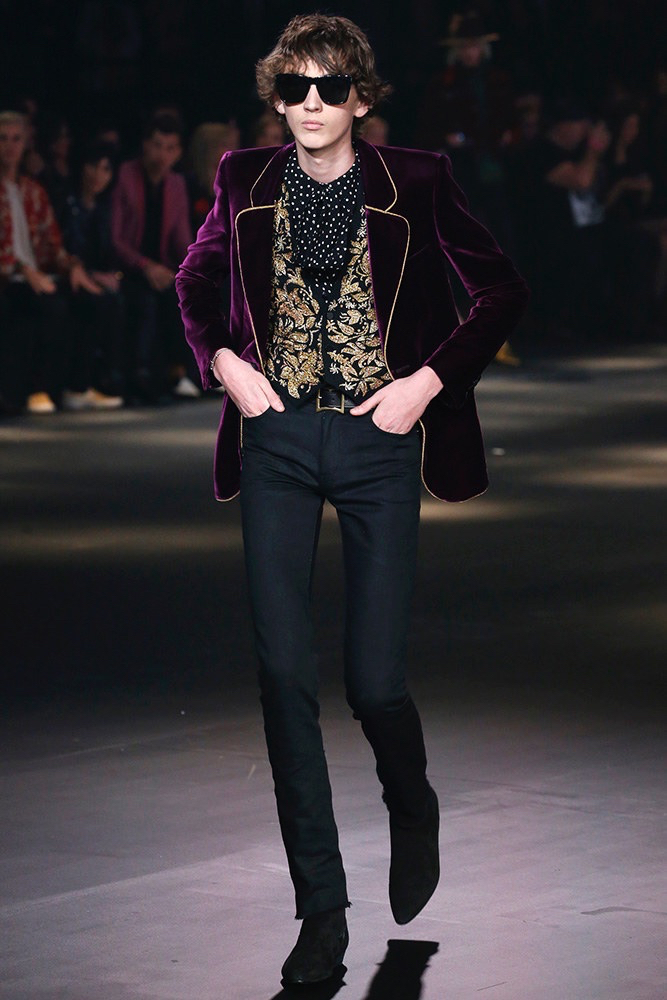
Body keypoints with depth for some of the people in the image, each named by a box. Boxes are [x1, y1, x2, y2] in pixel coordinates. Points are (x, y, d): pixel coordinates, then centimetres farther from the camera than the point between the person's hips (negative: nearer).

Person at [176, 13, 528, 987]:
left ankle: (412, 809, 32)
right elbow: (195, 281, 21)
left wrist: (431, 379, -5)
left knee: (375, 682, -4)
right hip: (278, 439, 2)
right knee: (285, 675, -4)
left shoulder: (413, 185, -3)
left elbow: (503, 288, 4)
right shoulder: (246, 184, 4)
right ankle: (321, 909, 4)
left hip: (379, 441, -2)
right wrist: (224, 362, 4)